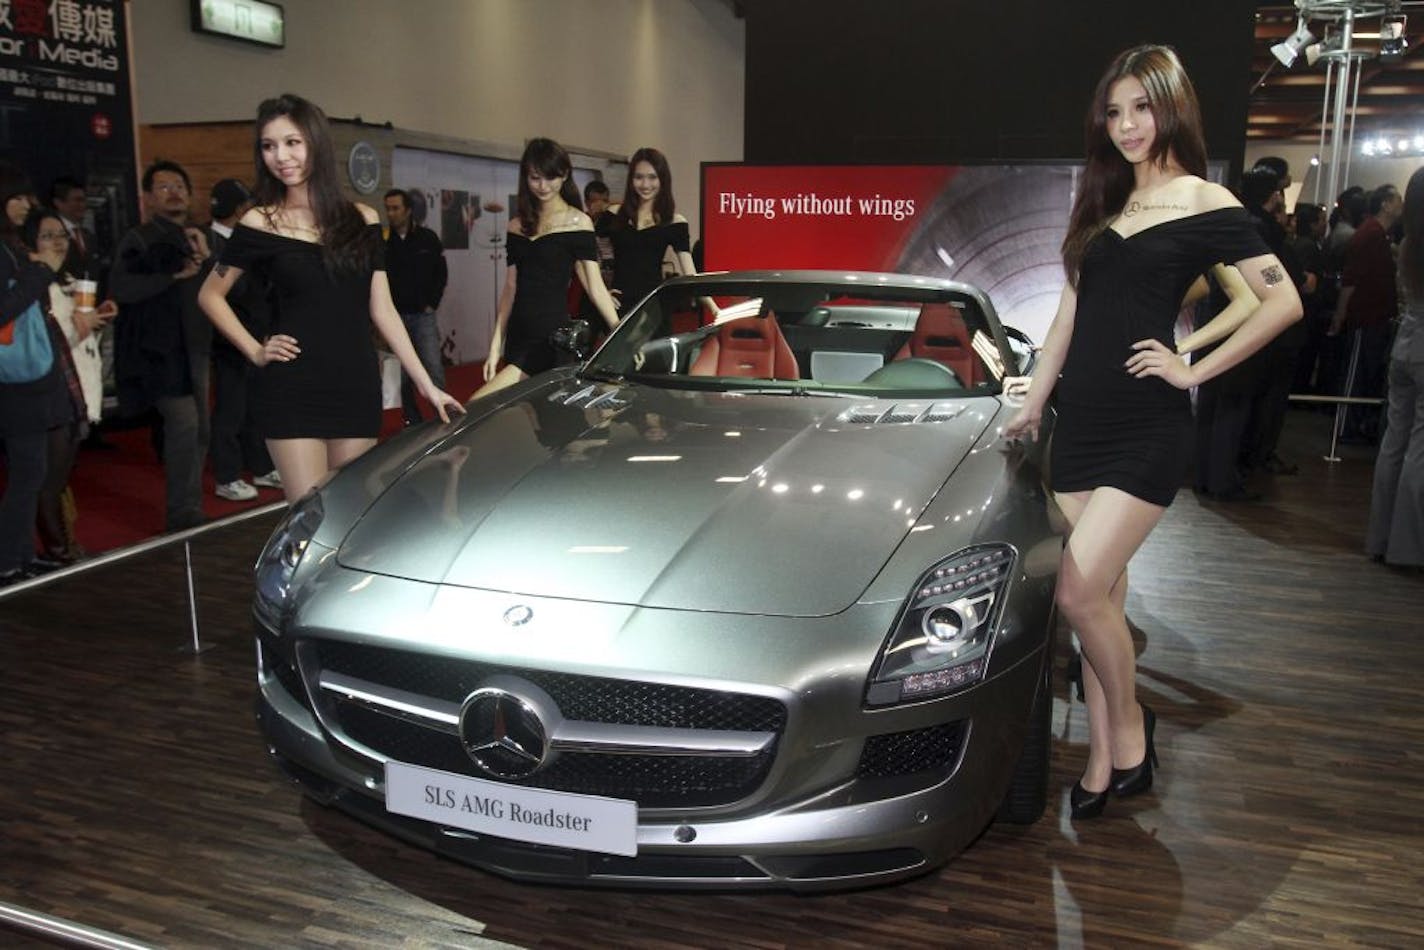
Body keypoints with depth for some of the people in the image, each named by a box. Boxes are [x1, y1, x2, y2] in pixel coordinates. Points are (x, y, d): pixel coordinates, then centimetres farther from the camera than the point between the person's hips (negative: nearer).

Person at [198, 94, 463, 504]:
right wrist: (255, 351, 0)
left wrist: (425, 383, 5)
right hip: (292, 391, -3)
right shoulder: (260, 224, 0)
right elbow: (210, 295, 12)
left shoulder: (362, 220, 7)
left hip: (357, 386, 3)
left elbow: (382, 309, 8)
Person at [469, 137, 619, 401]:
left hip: (552, 339, -6)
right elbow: (510, 287, 15)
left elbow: (594, 286, -8)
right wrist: (496, 344, 11)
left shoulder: (577, 222, -2)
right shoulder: (517, 224, 14)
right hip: (518, 338, 6)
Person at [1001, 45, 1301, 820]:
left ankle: (1129, 726, 13)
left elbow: (1284, 301, -9)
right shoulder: (1103, 203, 16)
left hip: (1147, 430, -6)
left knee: (1080, 593, -13)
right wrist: (1033, 401, 19)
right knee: (1103, 594, 9)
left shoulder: (1205, 205, -4)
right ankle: (1104, 761, 18)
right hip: (1081, 421, 6)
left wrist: (1194, 370, -10)